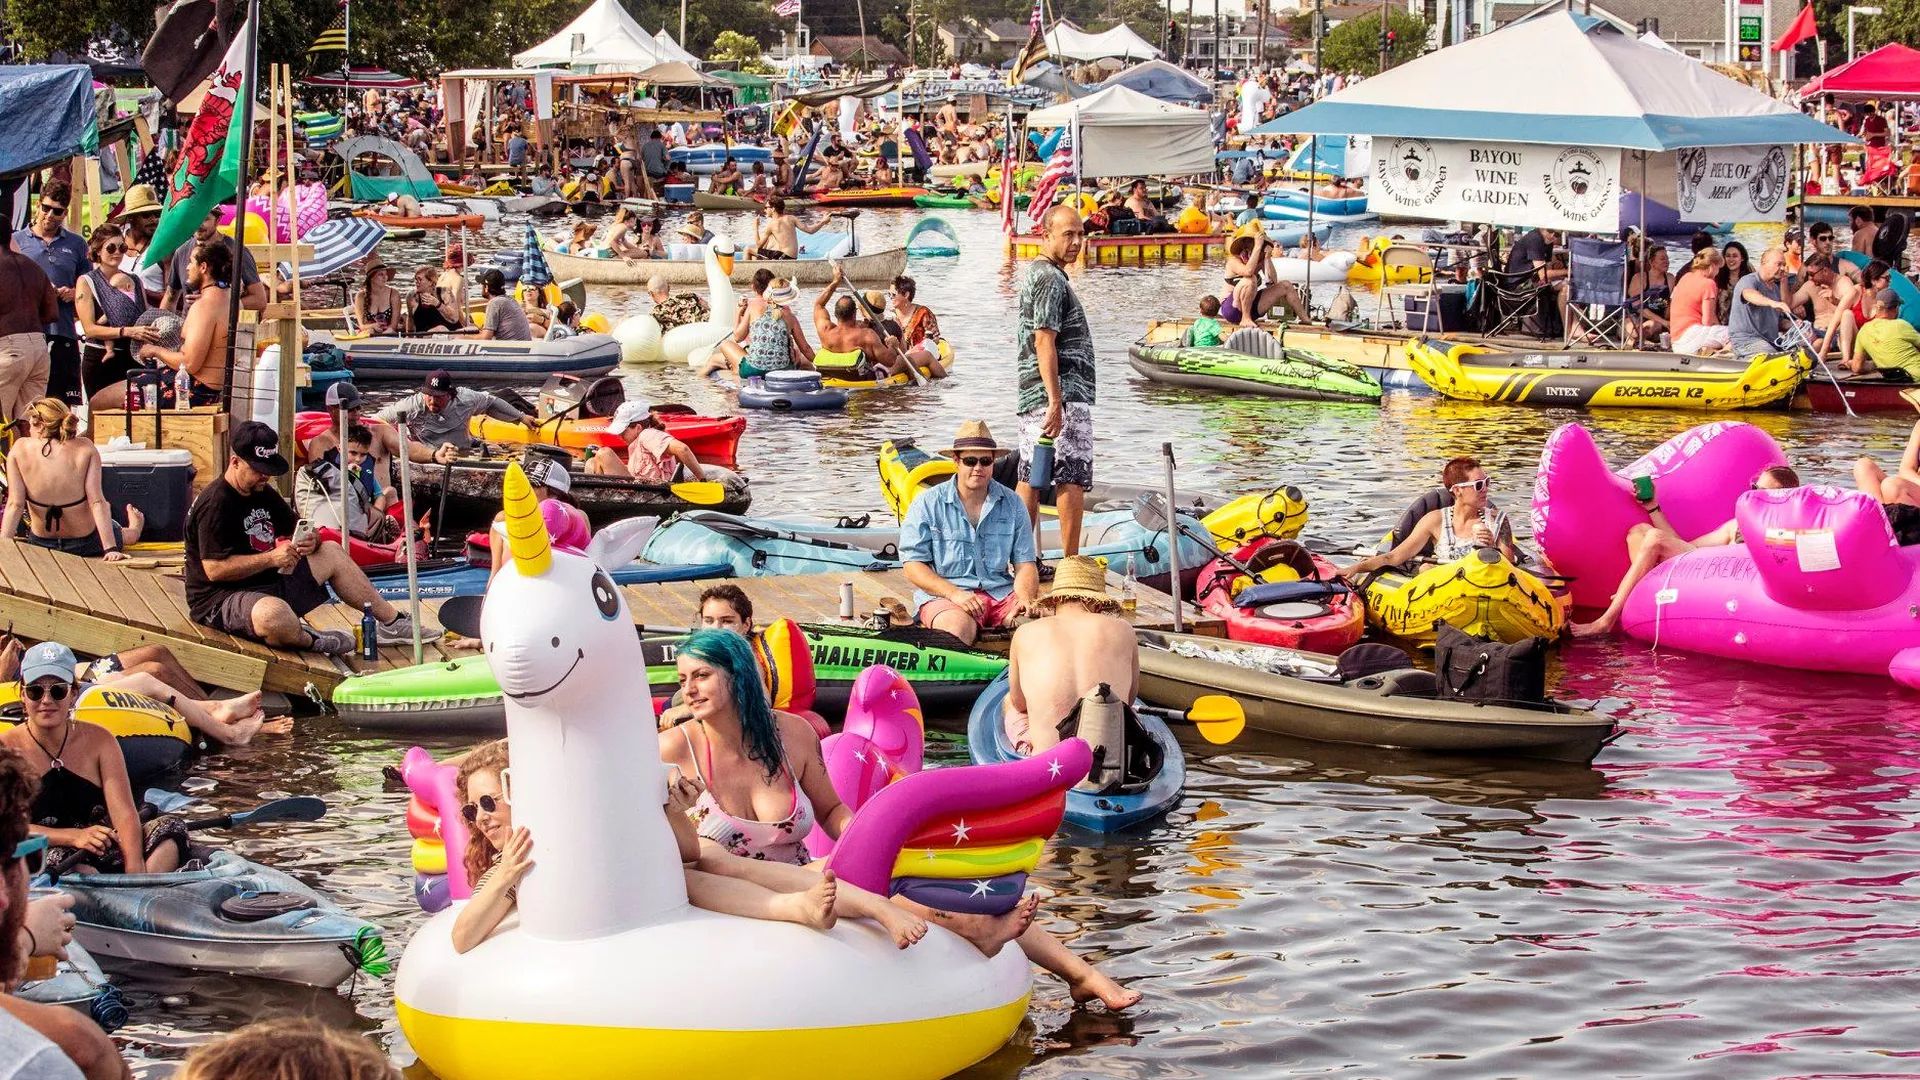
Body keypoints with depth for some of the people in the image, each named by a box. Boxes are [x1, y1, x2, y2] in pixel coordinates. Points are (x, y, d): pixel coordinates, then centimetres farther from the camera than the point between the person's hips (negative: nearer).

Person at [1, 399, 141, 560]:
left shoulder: (20, 449, -14)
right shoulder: (85, 448, -16)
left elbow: (15, 504, -18)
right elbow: (97, 502, -20)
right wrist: (110, 549, -21)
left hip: (41, 544, 2)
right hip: (85, 543, -2)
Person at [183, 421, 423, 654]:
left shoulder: (263, 493, 11)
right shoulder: (215, 505, -19)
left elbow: (293, 531, 22)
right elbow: (214, 570, -25)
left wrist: (311, 541, -3)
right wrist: (271, 558, -25)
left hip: (268, 585, 10)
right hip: (220, 599, -10)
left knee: (332, 552, 13)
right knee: (274, 614, -43)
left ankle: (392, 622, 19)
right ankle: (309, 641, -9)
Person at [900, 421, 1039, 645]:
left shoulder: (1011, 505, 11)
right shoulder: (927, 505, 2)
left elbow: (1025, 564, 9)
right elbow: (913, 566, -2)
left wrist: (1025, 598, -13)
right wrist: (955, 594, -17)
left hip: (1002, 592, 3)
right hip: (943, 593, -3)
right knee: (958, 627, -38)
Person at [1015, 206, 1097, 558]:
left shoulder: (1035, 275, 20)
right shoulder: (1052, 279, -12)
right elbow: (1045, 343, -20)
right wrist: (1056, 403, -24)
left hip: (1031, 397, 10)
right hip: (1066, 395, -10)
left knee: (1029, 479, 11)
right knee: (1073, 478, -8)